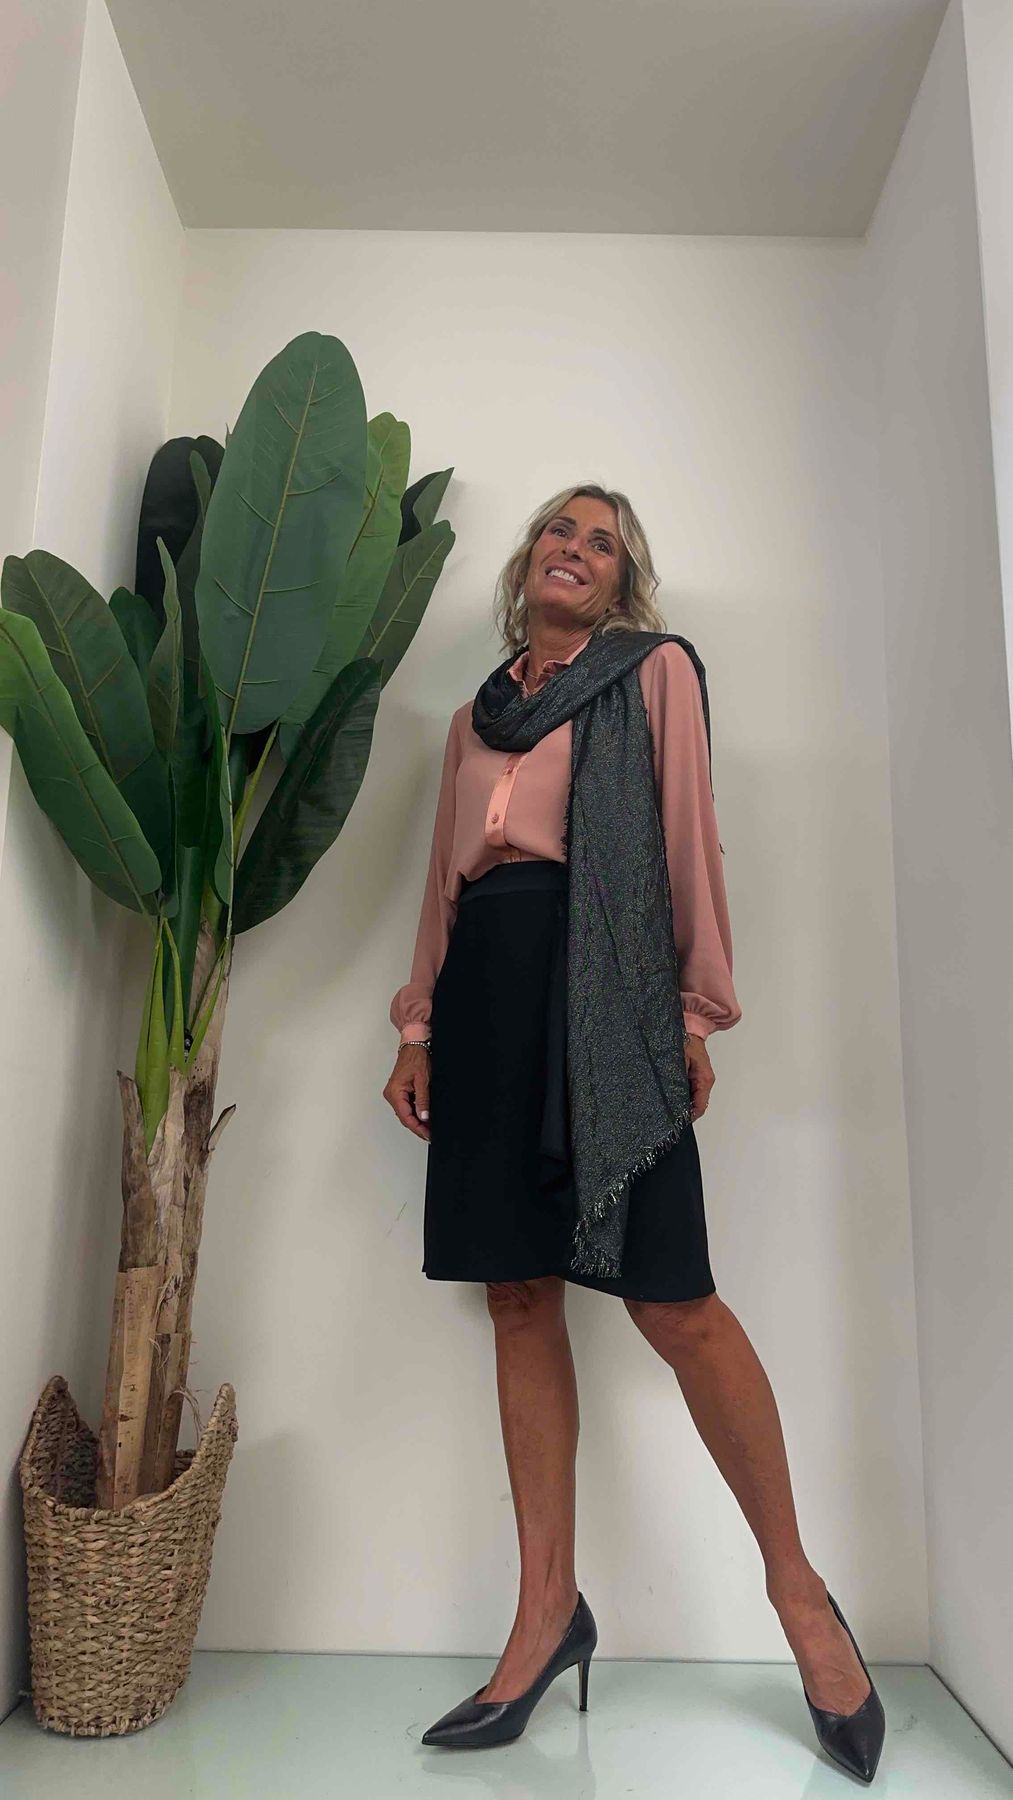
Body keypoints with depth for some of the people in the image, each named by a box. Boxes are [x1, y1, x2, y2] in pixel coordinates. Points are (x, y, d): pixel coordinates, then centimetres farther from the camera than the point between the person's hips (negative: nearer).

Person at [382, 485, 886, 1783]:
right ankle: (548, 1607, 15)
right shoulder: (476, 713, 25)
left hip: (601, 974, -5)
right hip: (487, 983, 5)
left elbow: (689, 832, 3)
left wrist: (698, 1007, -5)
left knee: (668, 1297, -8)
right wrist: (419, 1025, 13)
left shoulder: (655, 667, 12)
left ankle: (796, 1586, 13)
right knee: (519, 1295, 4)